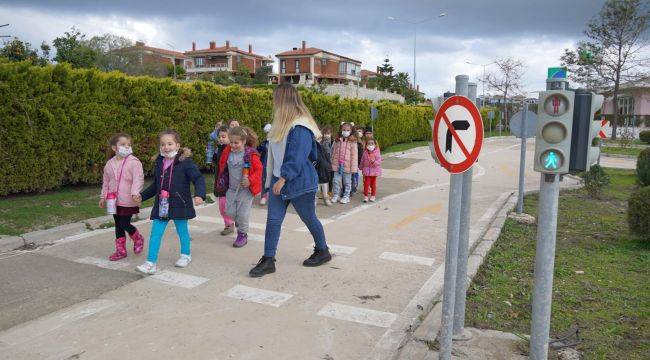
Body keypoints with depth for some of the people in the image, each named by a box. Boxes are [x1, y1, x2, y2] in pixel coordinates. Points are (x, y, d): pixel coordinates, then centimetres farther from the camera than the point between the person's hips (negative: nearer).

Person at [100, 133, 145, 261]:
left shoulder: (134, 162, -12)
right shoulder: (110, 164, 7)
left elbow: (138, 179, -21)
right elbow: (106, 182, 17)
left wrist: (135, 193, -35)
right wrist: (103, 197, 17)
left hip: (128, 201, -6)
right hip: (114, 201, 6)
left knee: (125, 224, -5)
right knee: (118, 225, 12)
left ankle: (138, 239, 24)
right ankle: (120, 250, 23)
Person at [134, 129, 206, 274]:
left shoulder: (185, 162, -12)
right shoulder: (159, 163, 7)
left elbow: (199, 179, -16)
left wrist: (199, 194, -31)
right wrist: (142, 196, 20)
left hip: (179, 204, -5)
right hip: (161, 205, 5)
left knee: (182, 230, 12)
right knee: (155, 232, 0)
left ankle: (186, 255, 34)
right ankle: (151, 263, 3)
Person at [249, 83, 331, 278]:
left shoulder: (300, 127, -20)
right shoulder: (282, 124, 9)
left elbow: (297, 157, -26)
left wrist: (283, 178, -28)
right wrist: (272, 178, 16)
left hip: (299, 182, -8)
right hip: (279, 180, 8)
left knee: (309, 219, 10)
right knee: (273, 220, 3)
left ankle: (323, 251, 31)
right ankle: (268, 260, 9)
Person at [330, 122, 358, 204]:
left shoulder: (352, 142, -6)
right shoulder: (337, 141, 5)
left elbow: (354, 155, -7)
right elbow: (333, 152, 10)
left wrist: (353, 167, -11)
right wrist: (332, 163, 7)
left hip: (347, 165, -3)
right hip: (337, 165, 3)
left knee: (347, 182, 9)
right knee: (336, 181, 7)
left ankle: (346, 196, 18)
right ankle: (336, 195, 17)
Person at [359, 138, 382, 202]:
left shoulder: (377, 153, -8)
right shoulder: (365, 153, -1)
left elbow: (379, 161, -10)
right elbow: (362, 161, 10)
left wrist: (374, 162, -28)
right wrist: (362, 168, 17)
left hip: (374, 171, -1)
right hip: (367, 171, 1)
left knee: (373, 184, 10)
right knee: (366, 183, -3)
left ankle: (373, 196, 22)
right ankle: (365, 196, 7)